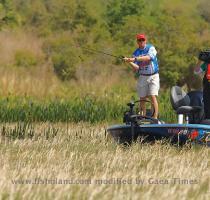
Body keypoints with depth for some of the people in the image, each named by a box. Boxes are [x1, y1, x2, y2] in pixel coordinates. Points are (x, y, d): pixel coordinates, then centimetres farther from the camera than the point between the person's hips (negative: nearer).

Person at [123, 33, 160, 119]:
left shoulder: (151, 48, -5)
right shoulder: (135, 53, 5)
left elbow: (148, 57, -26)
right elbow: (136, 68, -1)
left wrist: (135, 59, -33)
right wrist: (130, 62, -21)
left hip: (153, 76, -4)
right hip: (142, 77, 4)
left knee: (153, 97, -14)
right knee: (142, 99, 4)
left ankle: (155, 118, -17)